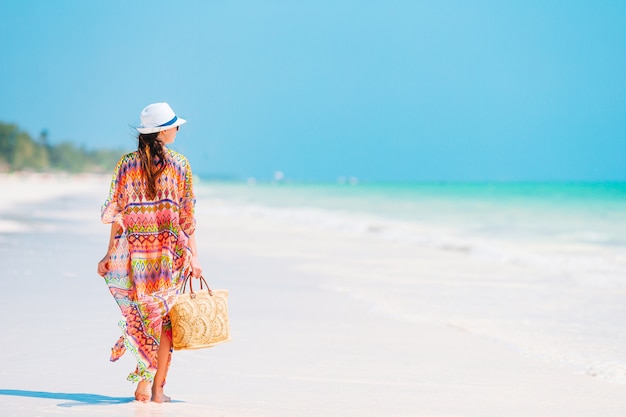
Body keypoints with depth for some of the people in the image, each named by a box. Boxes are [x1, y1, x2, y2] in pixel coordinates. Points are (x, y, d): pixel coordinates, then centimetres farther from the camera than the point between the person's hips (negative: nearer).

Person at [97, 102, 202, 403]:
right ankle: (157, 389, 7)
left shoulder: (127, 164, 1)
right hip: (169, 251, -1)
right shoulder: (179, 164, -3)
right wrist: (193, 255, 0)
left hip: (134, 250, 1)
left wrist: (110, 254, 6)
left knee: (140, 315, 12)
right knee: (165, 318, 7)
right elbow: (186, 215, -4)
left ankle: (144, 382, 4)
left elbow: (116, 213, 0)